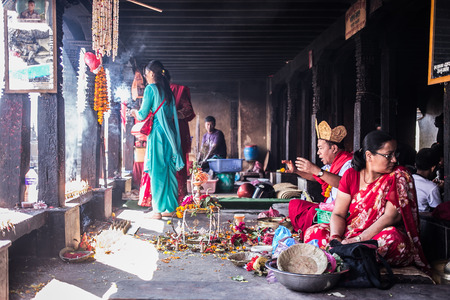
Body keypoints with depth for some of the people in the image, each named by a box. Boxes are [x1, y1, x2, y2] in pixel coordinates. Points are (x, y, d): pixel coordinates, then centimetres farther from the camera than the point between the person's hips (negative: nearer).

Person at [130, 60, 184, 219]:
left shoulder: (151, 88, -8)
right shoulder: (167, 89, 14)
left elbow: (143, 115, -9)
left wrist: (135, 112, 14)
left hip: (157, 133, -7)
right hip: (169, 133, 7)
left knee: (157, 171, -2)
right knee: (169, 170, 10)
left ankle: (158, 210, 2)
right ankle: (170, 208, 16)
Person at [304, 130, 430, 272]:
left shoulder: (399, 176, -5)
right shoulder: (351, 175, 3)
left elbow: (391, 216, -16)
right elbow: (338, 214, 1)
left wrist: (358, 240, -24)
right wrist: (335, 238, -22)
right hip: (350, 233, 3)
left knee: (392, 236, -37)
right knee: (313, 232, -14)